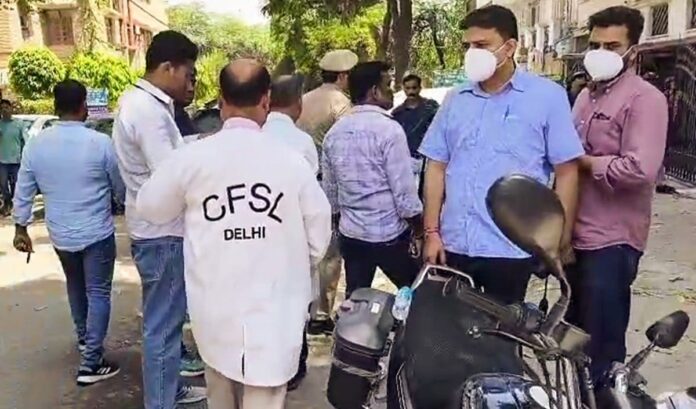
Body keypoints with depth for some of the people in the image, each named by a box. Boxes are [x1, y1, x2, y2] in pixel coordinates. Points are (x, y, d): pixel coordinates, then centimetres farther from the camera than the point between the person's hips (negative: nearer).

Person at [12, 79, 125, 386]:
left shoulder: (36, 143, -4)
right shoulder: (100, 143, -15)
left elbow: (23, 191, 2)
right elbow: (121, 188, -4)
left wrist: (21, 227, 13)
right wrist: (123, 208, 17)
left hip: (60, 235, 5)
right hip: (97, 233, -5)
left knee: (76, 287, 24)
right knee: (98, 293, 2)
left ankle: (83, 339, 42)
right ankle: (91, 363, -1)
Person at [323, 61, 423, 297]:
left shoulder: (334, 133, 4)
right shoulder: (389, 129, -15)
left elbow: (329, 189, 10)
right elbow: (404, 189, -15)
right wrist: (418, 224, 0)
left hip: (350, 235, 6)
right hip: (390, 235, -6)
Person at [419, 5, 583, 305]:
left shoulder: (547, 96, -3)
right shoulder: (455, 100, 7)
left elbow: (566, 172, -4)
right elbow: (436, 168, 8)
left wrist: (561, 242, -7)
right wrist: (432, 232, 3)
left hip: (511, 248, -3)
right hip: (454, 244, 4)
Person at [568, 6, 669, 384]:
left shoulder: (644, 98, -11)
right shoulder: (586, 95, 15)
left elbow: (639, 169, -25)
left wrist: (584, 161, -13)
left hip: (611, 240, -8)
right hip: (577, 234, 8)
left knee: (602, 343, 2)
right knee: (574, 331, 21)